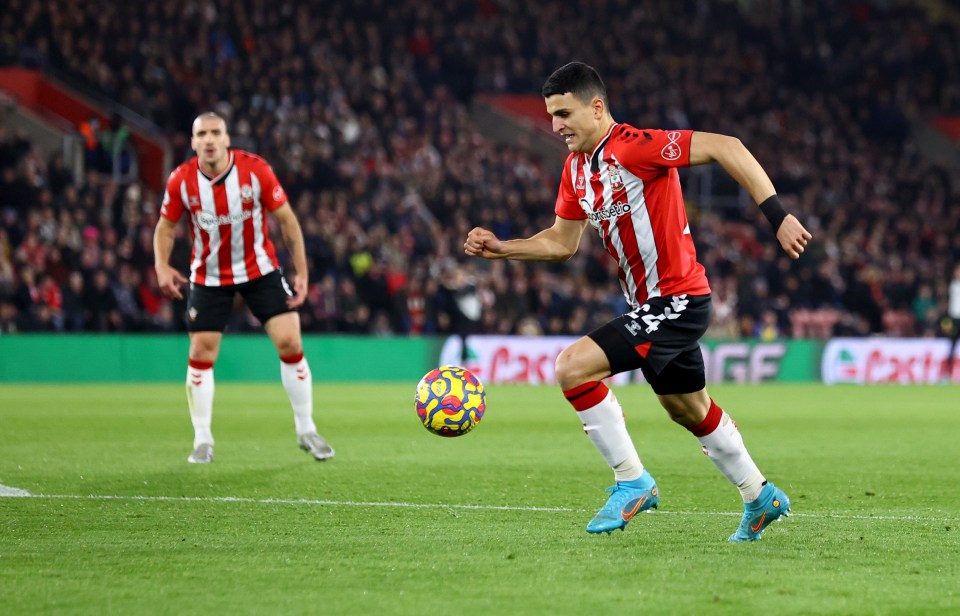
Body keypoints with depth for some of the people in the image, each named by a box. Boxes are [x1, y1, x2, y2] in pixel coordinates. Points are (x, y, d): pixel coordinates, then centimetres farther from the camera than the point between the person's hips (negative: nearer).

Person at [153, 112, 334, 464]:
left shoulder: (255, 170, -18)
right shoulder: (181, 181, -15)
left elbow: (286, 219, -8)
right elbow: (166, 226, 0)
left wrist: (301, 272, -11)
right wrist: (162, 266, -18)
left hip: (260, 269, -1)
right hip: (208, 276, 1)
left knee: (290, 343, -8)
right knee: (201, 353, -3)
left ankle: (306, 431, 8)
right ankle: (202, 441, 12)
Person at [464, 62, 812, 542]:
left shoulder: (632, 147, -21)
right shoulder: (576, 167, 6)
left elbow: (725, 148, -24)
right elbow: (561, 242, 16)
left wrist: (777, 216, -28)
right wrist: (501, 249, 2)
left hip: (678, 300, -10)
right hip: (652, 304, 10)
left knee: (573, 366, -19)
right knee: (687, 408, 24)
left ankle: (631, 482, -7)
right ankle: (761, 497, 42)